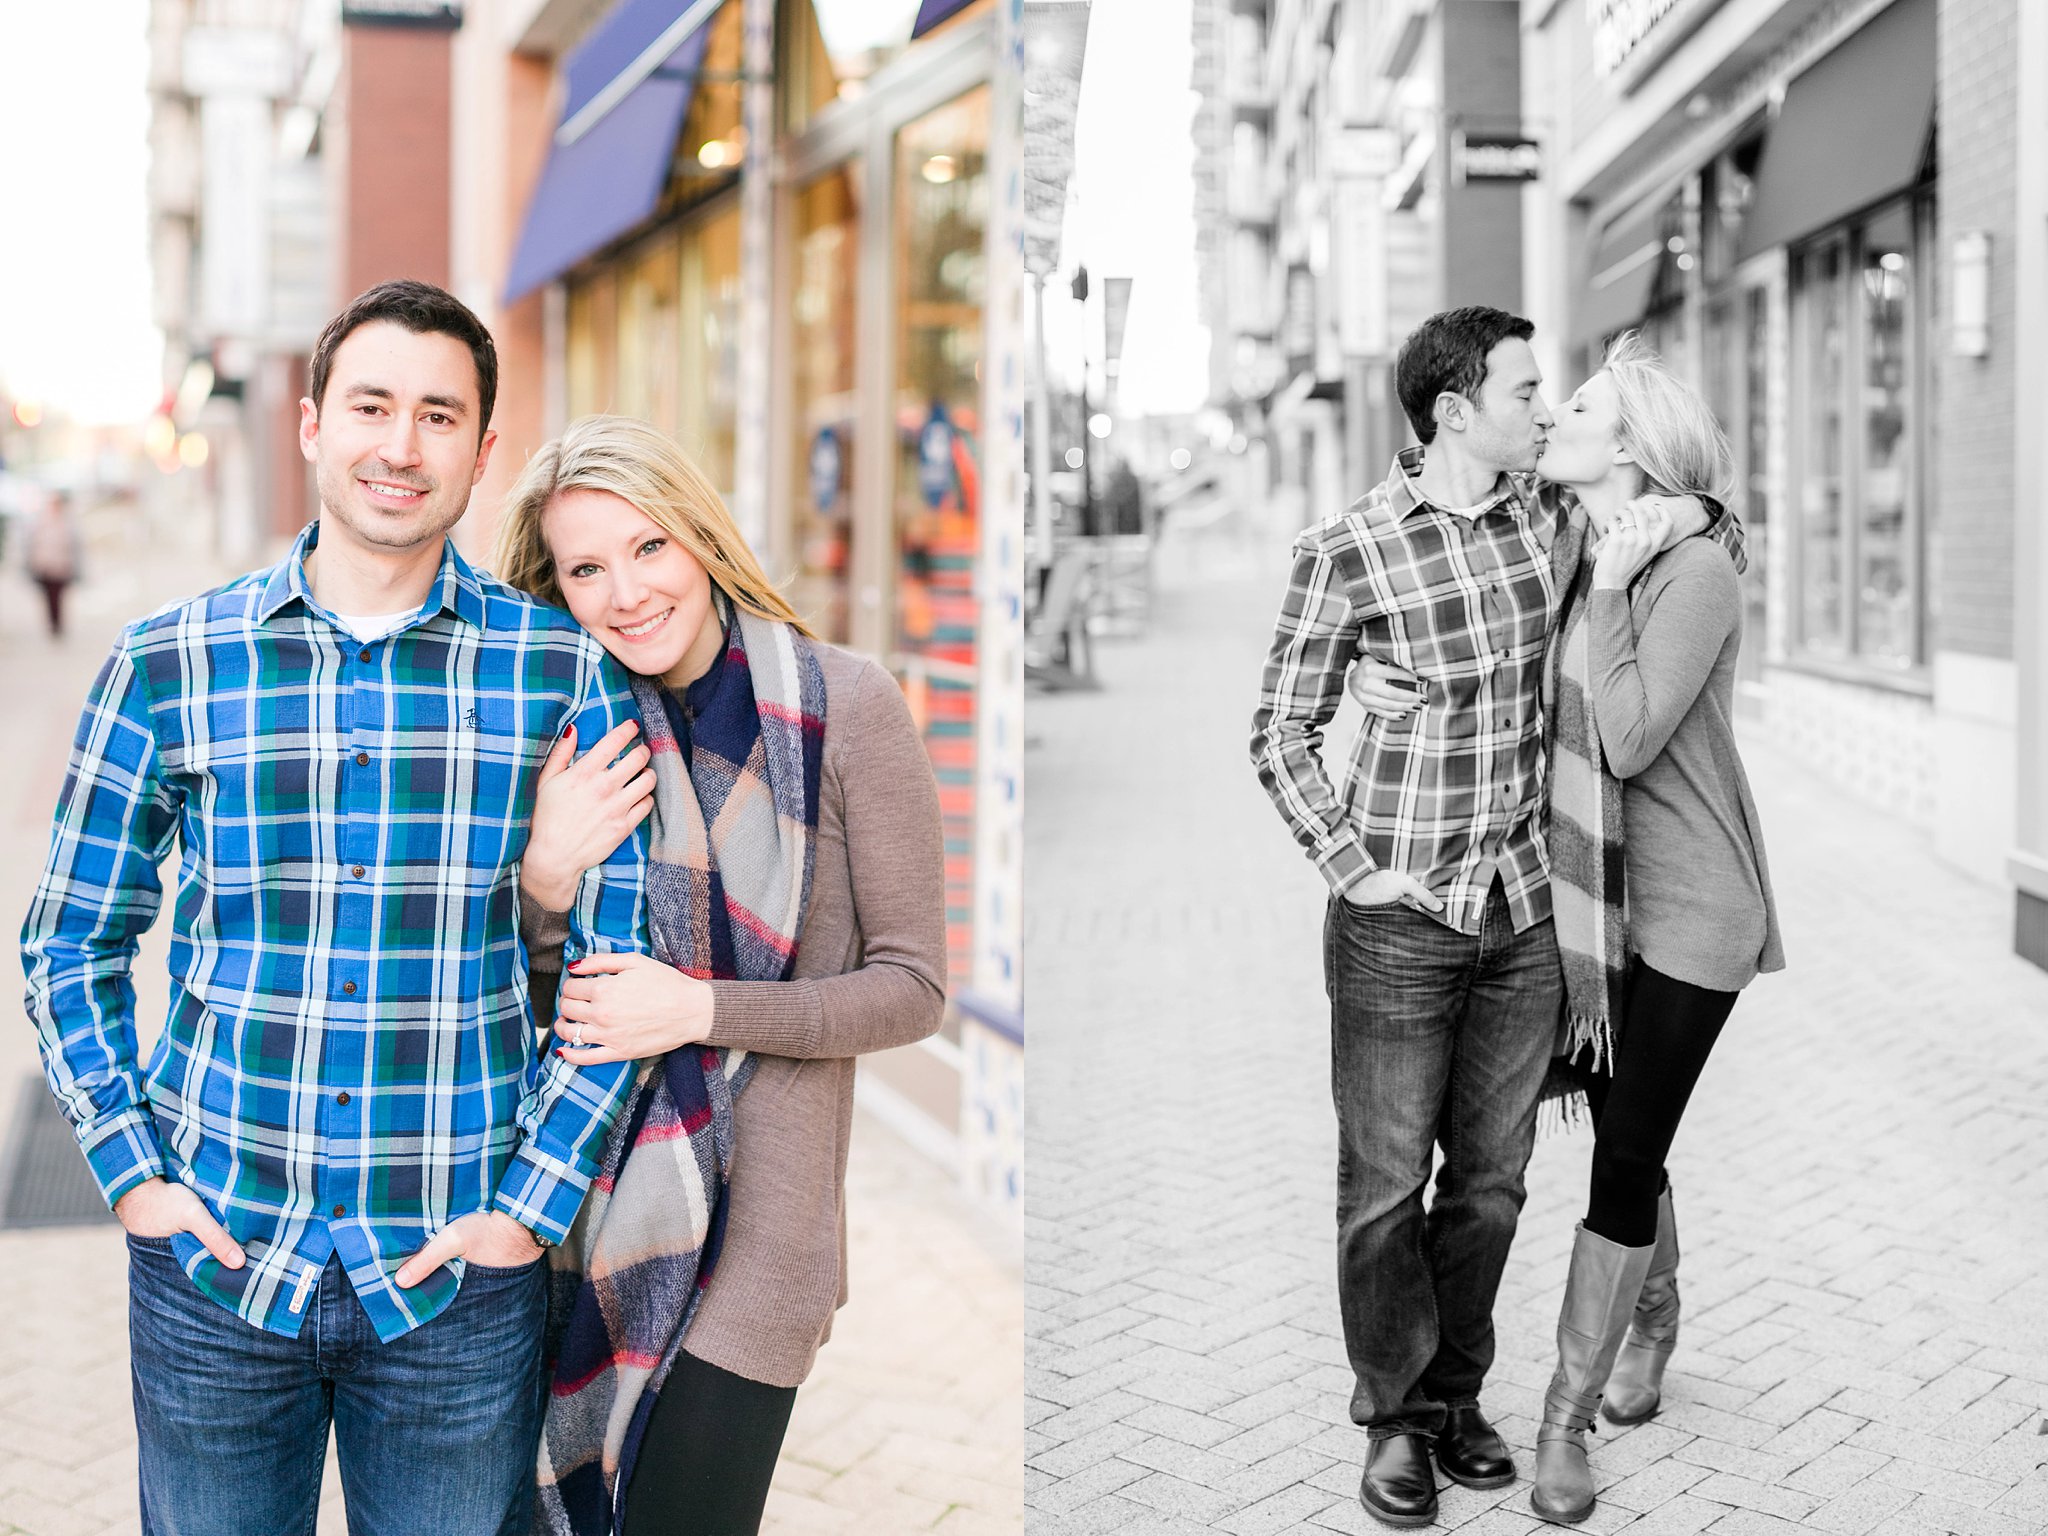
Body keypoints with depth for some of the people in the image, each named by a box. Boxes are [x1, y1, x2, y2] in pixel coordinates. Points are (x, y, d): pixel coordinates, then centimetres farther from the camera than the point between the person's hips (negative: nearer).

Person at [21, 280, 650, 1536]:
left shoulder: (568, 671, -3)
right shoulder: (168, 666, 0)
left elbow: (622, 955, 0)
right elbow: (72, 944, 8)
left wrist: (532, 1205, -6)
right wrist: (131, 1175, -1)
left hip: (458, 1279, -1)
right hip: (212, 1254, 1)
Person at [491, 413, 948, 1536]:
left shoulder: (842, 705, -10)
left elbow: (912, 989, -7)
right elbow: (535, 999, 7)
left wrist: (704, 1008, -19)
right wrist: (544, 874, -13)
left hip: (751, 1223, -4)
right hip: (587, 1207, 4)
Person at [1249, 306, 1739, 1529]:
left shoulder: (1556, 520, 5)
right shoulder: (1348, 552, -10)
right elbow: (1283, 732, -2)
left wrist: (1692, 513, 4)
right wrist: (1348, 864, -10)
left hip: (1526, 914, 4)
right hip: (1397, 924, -4)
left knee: (1492, 1176, 13)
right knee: (1388, 1181, 5)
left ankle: (1456, 1394, 30)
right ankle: (1396, 1416, 23)